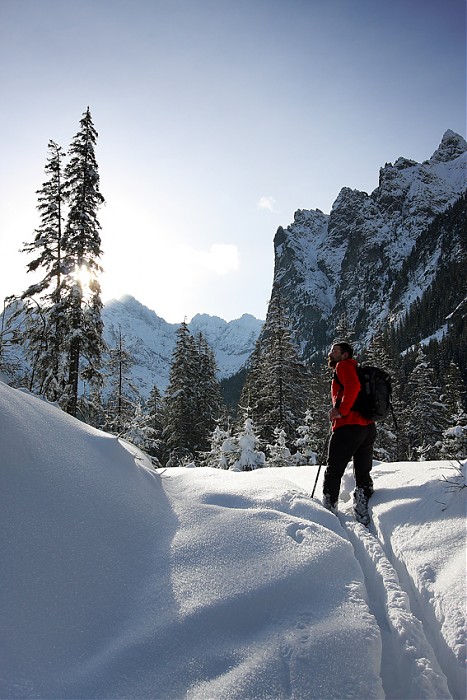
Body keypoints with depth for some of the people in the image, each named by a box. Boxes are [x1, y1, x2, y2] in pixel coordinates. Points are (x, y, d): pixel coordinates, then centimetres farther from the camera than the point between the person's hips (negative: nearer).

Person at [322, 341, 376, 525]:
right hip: (369, 427, 9)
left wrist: (342, 410, -16)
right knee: (363, 474, 11)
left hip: (348, 426, -9)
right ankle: (364, 517, 10)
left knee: (333, 472, 0)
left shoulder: (344, 365, 0)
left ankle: (329, 510, 3)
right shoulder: (357, 370, 27)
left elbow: (353, 386, -19)